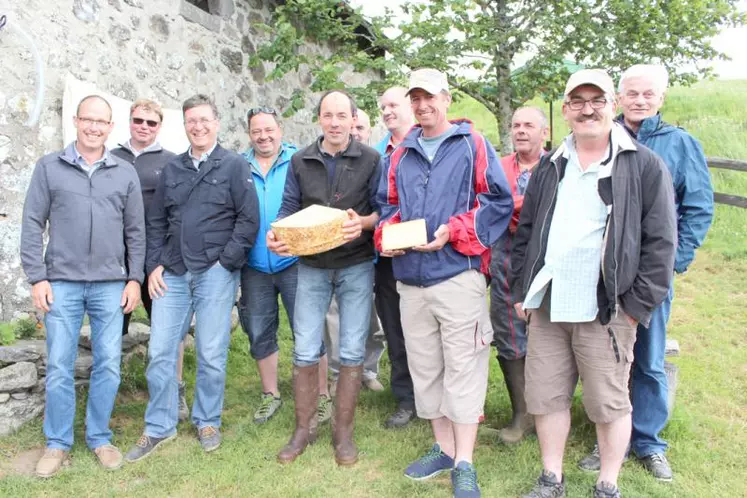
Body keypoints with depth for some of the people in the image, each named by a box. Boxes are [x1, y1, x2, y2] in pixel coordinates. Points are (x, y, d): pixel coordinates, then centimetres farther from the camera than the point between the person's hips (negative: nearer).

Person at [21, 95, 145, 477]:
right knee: (59, 368, 5)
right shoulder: (49, 167, 4)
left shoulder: (125, 173, 7)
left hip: (110, 285, 1)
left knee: (108, 366, 5)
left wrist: (134, 278, 3)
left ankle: (99, 438, 22)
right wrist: (37, 278, -4)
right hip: (62, 284, -1)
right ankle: (57, 443, 21)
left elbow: (135, 231, 8)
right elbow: (32, 225, 2)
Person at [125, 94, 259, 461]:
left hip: (215, 274, -4)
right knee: (160, 351, 4)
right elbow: (156, 221, 15)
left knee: (211, 354, 3)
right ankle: (159, 427, 20)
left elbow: (249, 219, -5)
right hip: (172, 274, 4)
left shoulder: (234, 166, 0)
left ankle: (207, 422, 23)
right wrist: (154, 265, 5)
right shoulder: (172, 169, 13)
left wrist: (225, 262, -10)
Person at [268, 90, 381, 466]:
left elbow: (382, 209, -3)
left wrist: (363, 222, -24)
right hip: (311, 266, 2)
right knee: (305, 352, 3)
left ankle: (343, 431, 20)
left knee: (352, 352, 4)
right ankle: (304, 428, 21)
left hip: (356, 266, -1)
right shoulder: (300, 161, 5)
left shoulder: (370, 159, -2)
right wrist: (277, 233, -16)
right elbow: (289, 208, 4)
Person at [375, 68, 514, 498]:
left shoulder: (472, 144, 1)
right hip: (410, 278, 6)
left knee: (462, 369, -1)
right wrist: (387, 235, -1)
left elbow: (499, 201, -5)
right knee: (425, 368, 12)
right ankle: (444, 449, 28)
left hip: (459, 274, -5)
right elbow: (388, 204, 20)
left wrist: (452, 231, -14)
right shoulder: (400, 154, 16)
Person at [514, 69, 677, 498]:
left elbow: (661, 242, -5)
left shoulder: (645, 166, -2)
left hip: (605, 310, -4)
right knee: (545, 396, 12)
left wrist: (637, 305, -9)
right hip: (546, 306, 5)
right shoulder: (550, 167, 13)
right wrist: (521, 290, 11)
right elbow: (526, 232, 16)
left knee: (609, 403, 7)